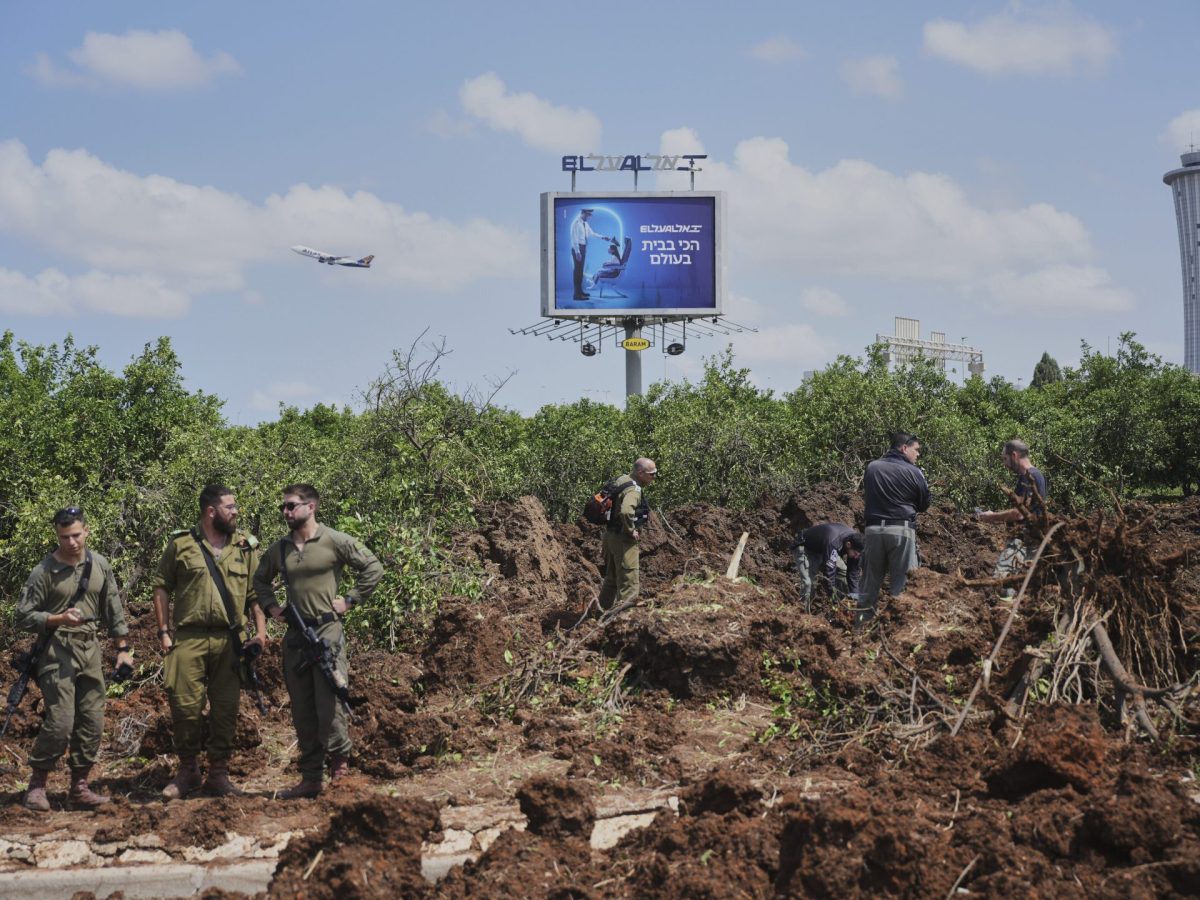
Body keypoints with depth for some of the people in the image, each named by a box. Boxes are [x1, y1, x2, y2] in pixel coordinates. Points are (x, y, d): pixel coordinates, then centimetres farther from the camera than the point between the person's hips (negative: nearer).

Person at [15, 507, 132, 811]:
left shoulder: (100, 566, 7)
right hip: (57, 651, -5)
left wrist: (123, 648, 10)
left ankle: (79, 787, 13)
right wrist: (60, 619, -18)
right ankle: (37, 784, 3)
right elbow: (23, 617, -6)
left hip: (90, 649, 5)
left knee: (92, 723, 4)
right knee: (60, 723, -13)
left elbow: (113, 609, 14)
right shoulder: (44, 572, -7)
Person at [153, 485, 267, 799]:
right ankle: (187, 771, 15)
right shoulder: (181, 544, 2)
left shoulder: (245, 546, 8)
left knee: (226, 709, 4)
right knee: (185, 705, -2)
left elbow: (256, 592, 9)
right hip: (189, 638, -2)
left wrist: (260, 631, -1)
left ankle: (218, 774, 15)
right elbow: (162, 587, 6)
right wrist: (163, 632, 0)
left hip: (230, 640, 2)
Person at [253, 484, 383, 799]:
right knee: (302, 711, 8)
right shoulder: (279, 549, 10)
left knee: (329, 702, -11)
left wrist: (350, 600, -6)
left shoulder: (335, 542, -5)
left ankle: (339, 756, 14)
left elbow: (373, 568, -3)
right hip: (294, 634, 6)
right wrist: (270, 606, 12)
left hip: (327, 630, -5)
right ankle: (311, 779, 16)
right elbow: (260, 579, 27)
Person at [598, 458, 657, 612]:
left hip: (610, 534, 10)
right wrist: (631, 530, -23)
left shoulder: (622, 480, 9)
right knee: (629, 581, -7)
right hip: (623, 540, -10)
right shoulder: (633, 490, -21)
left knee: (611, 579, 20)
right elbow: (625, 511, -40)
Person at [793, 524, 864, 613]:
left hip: (821, 547, 7)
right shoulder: (833, 543, -44)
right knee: (807, 582, -25)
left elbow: (853, 574, -11)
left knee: (844, 571, -5)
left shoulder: (855, 543, -20)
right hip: (805, 548, -7)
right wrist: (834, 599, -41)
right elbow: (829, 573, -42)